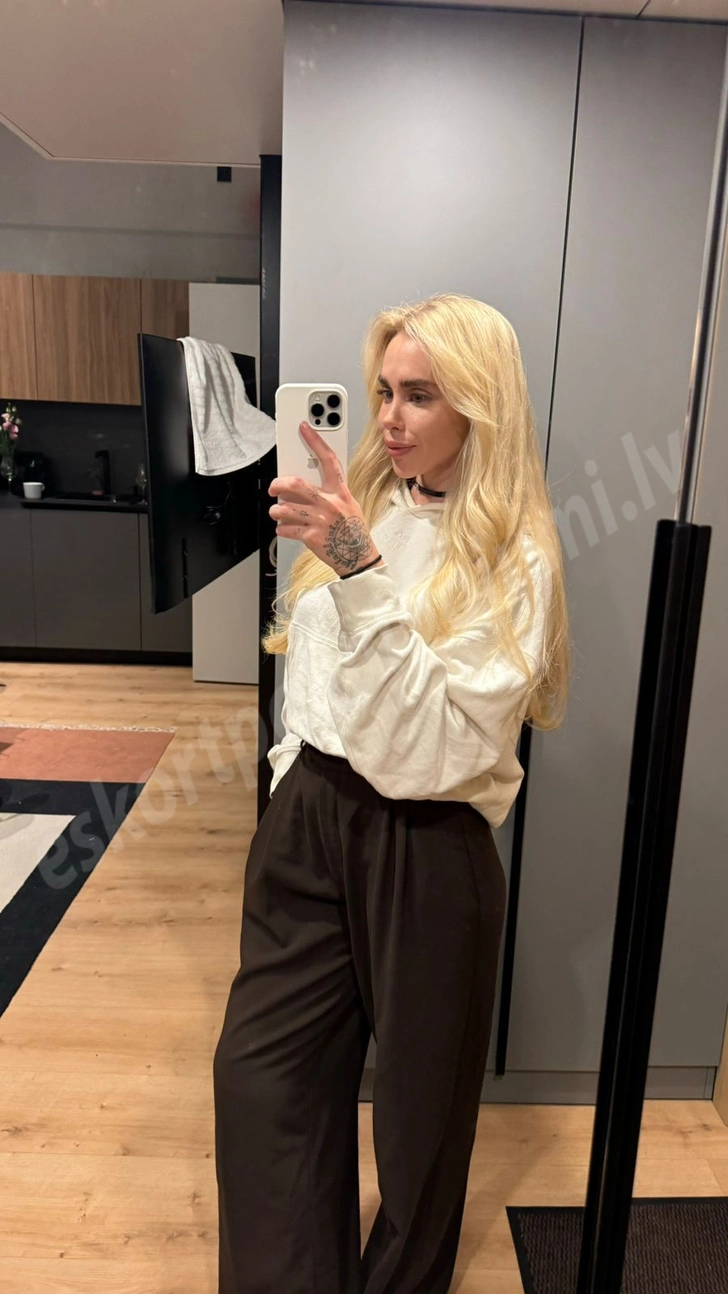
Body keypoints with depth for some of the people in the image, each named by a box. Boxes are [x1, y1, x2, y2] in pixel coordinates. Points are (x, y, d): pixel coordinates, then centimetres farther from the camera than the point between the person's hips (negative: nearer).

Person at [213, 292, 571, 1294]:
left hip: (426, 845, -5)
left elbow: (434, 744, -23)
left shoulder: (515, 557, -13)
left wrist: (363, 573, -30)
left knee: (420, 1092, 16)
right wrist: (298, 780, 15)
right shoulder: (361, 506, 4)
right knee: (259, 1070, 12)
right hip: (308, 820, 5)